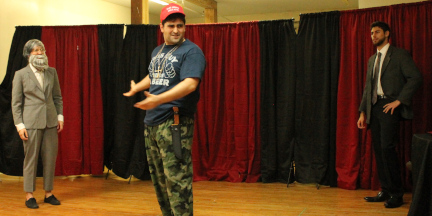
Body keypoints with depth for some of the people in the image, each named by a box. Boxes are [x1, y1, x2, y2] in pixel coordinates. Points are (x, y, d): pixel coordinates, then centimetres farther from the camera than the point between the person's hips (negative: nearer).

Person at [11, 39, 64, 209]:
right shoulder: (21, 74, 0)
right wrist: (19, 125, -7)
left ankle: (48, 193, 17)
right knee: (31, 159, 2)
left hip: (51, 122, 4)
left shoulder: (52, 72, 10)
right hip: (31, 123, -3)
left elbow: (57, 97, 14)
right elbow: (16, 103, -1)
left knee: (50, 159, 6)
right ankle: (29, 195, 13)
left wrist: (60, 116, 5)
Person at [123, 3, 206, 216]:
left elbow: (190, 84, -24)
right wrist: (136, 88, 45)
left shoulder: (191, 51, -9)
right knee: (158, 179, 15)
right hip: (151, 123, 8)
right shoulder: (157, 51, 16)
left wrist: (159, 99, -34)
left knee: (177, 180, -7)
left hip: (175, 124, -8)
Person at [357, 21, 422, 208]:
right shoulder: (372, 59, 20)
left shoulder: (399, 54, -1)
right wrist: (363, 112, 13)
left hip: (390, 107, -7)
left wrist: (399, 100, -15)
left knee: (387, 147, -14)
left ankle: (397, 194, -4)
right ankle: (386, 191, 13)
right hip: (374, 107, 7)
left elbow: (415, 78, -9)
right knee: (378, 149, 6)